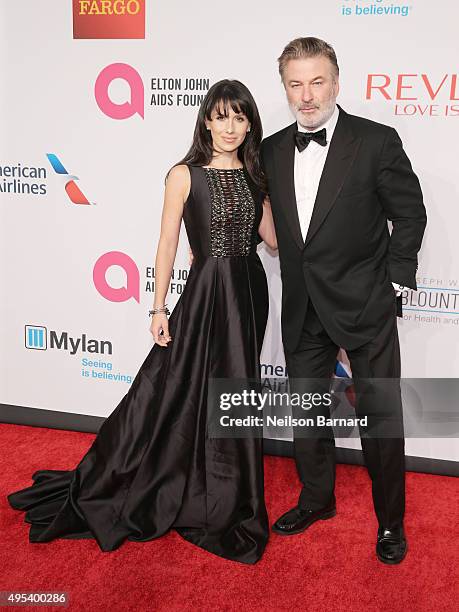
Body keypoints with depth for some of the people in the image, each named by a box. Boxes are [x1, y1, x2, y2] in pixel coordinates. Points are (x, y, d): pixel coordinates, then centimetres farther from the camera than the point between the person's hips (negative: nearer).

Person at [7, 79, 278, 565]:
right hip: (206, 292, -5)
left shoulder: (255, 175, 8)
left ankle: (222, 497, 34)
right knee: (172, 391, -1)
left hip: (250, 291, 5)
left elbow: (274, 239, 5)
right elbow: (167, 245, -7)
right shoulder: (184, 175, -6)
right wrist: (159, 308, -9)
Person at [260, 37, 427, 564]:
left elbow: (410, 214, -4)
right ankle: (316, 499, 40)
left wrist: (395, 281, -6)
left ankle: (390, 520, 28)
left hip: (365, 303, -4)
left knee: (381, 417, 6)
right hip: (303, 307, 5)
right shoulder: (272, 150, 3)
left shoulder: (377, 142, -9)